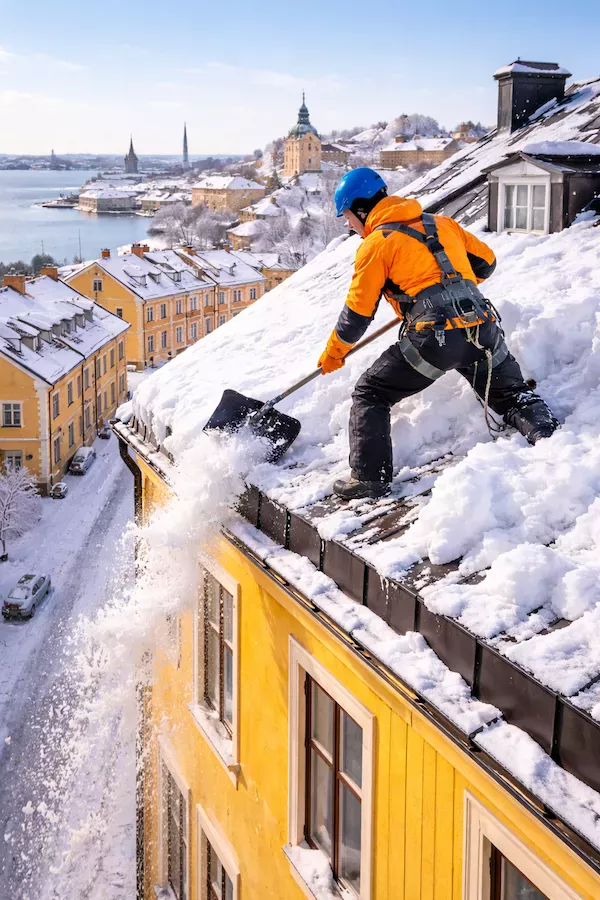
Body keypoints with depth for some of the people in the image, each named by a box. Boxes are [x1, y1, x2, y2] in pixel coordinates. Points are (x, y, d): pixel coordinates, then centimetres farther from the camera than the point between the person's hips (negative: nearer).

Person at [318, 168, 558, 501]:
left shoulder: (375, 244, 4)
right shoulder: (441, 223, 20)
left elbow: (358, 312, 6)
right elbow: (485, 262, 26)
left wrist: (333, 354, 20)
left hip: (434, 338, -5)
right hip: (484, 328, 6)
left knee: (369, 394, 7)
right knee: (513, 395, 22)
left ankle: (370, 476, 0)